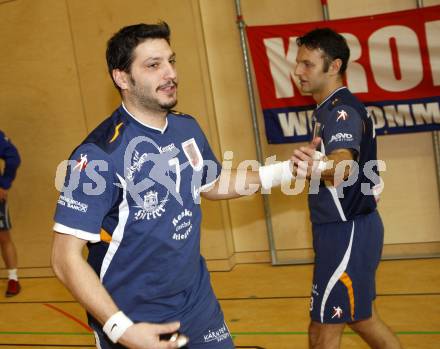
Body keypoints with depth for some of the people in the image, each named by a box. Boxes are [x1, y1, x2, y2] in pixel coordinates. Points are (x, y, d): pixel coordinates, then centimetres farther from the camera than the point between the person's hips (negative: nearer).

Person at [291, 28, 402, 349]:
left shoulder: (342, 110, -19)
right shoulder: (333, 108, 13)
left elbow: (345, 164, -41)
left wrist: (319, 166, -60)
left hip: (346, 232, -11)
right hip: (348, 229, 11)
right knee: (362, 319, 21)